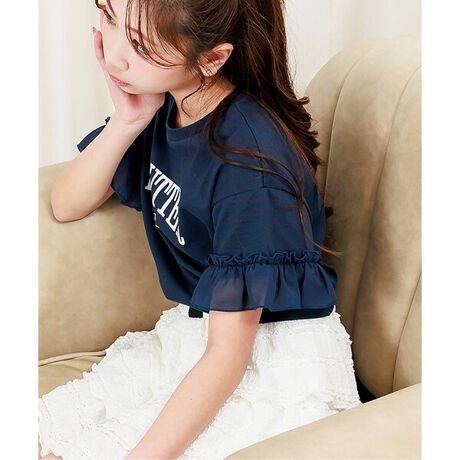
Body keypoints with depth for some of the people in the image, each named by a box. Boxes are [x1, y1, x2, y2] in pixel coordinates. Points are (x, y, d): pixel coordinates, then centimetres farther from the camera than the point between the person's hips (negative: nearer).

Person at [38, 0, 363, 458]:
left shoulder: (248, 160, -28)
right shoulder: (157, 100, -5)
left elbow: (228, 353, -23)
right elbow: (66, 206, 0)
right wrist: (125, 122, -16)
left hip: (279, 369, -7)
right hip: (189, 331, 7)